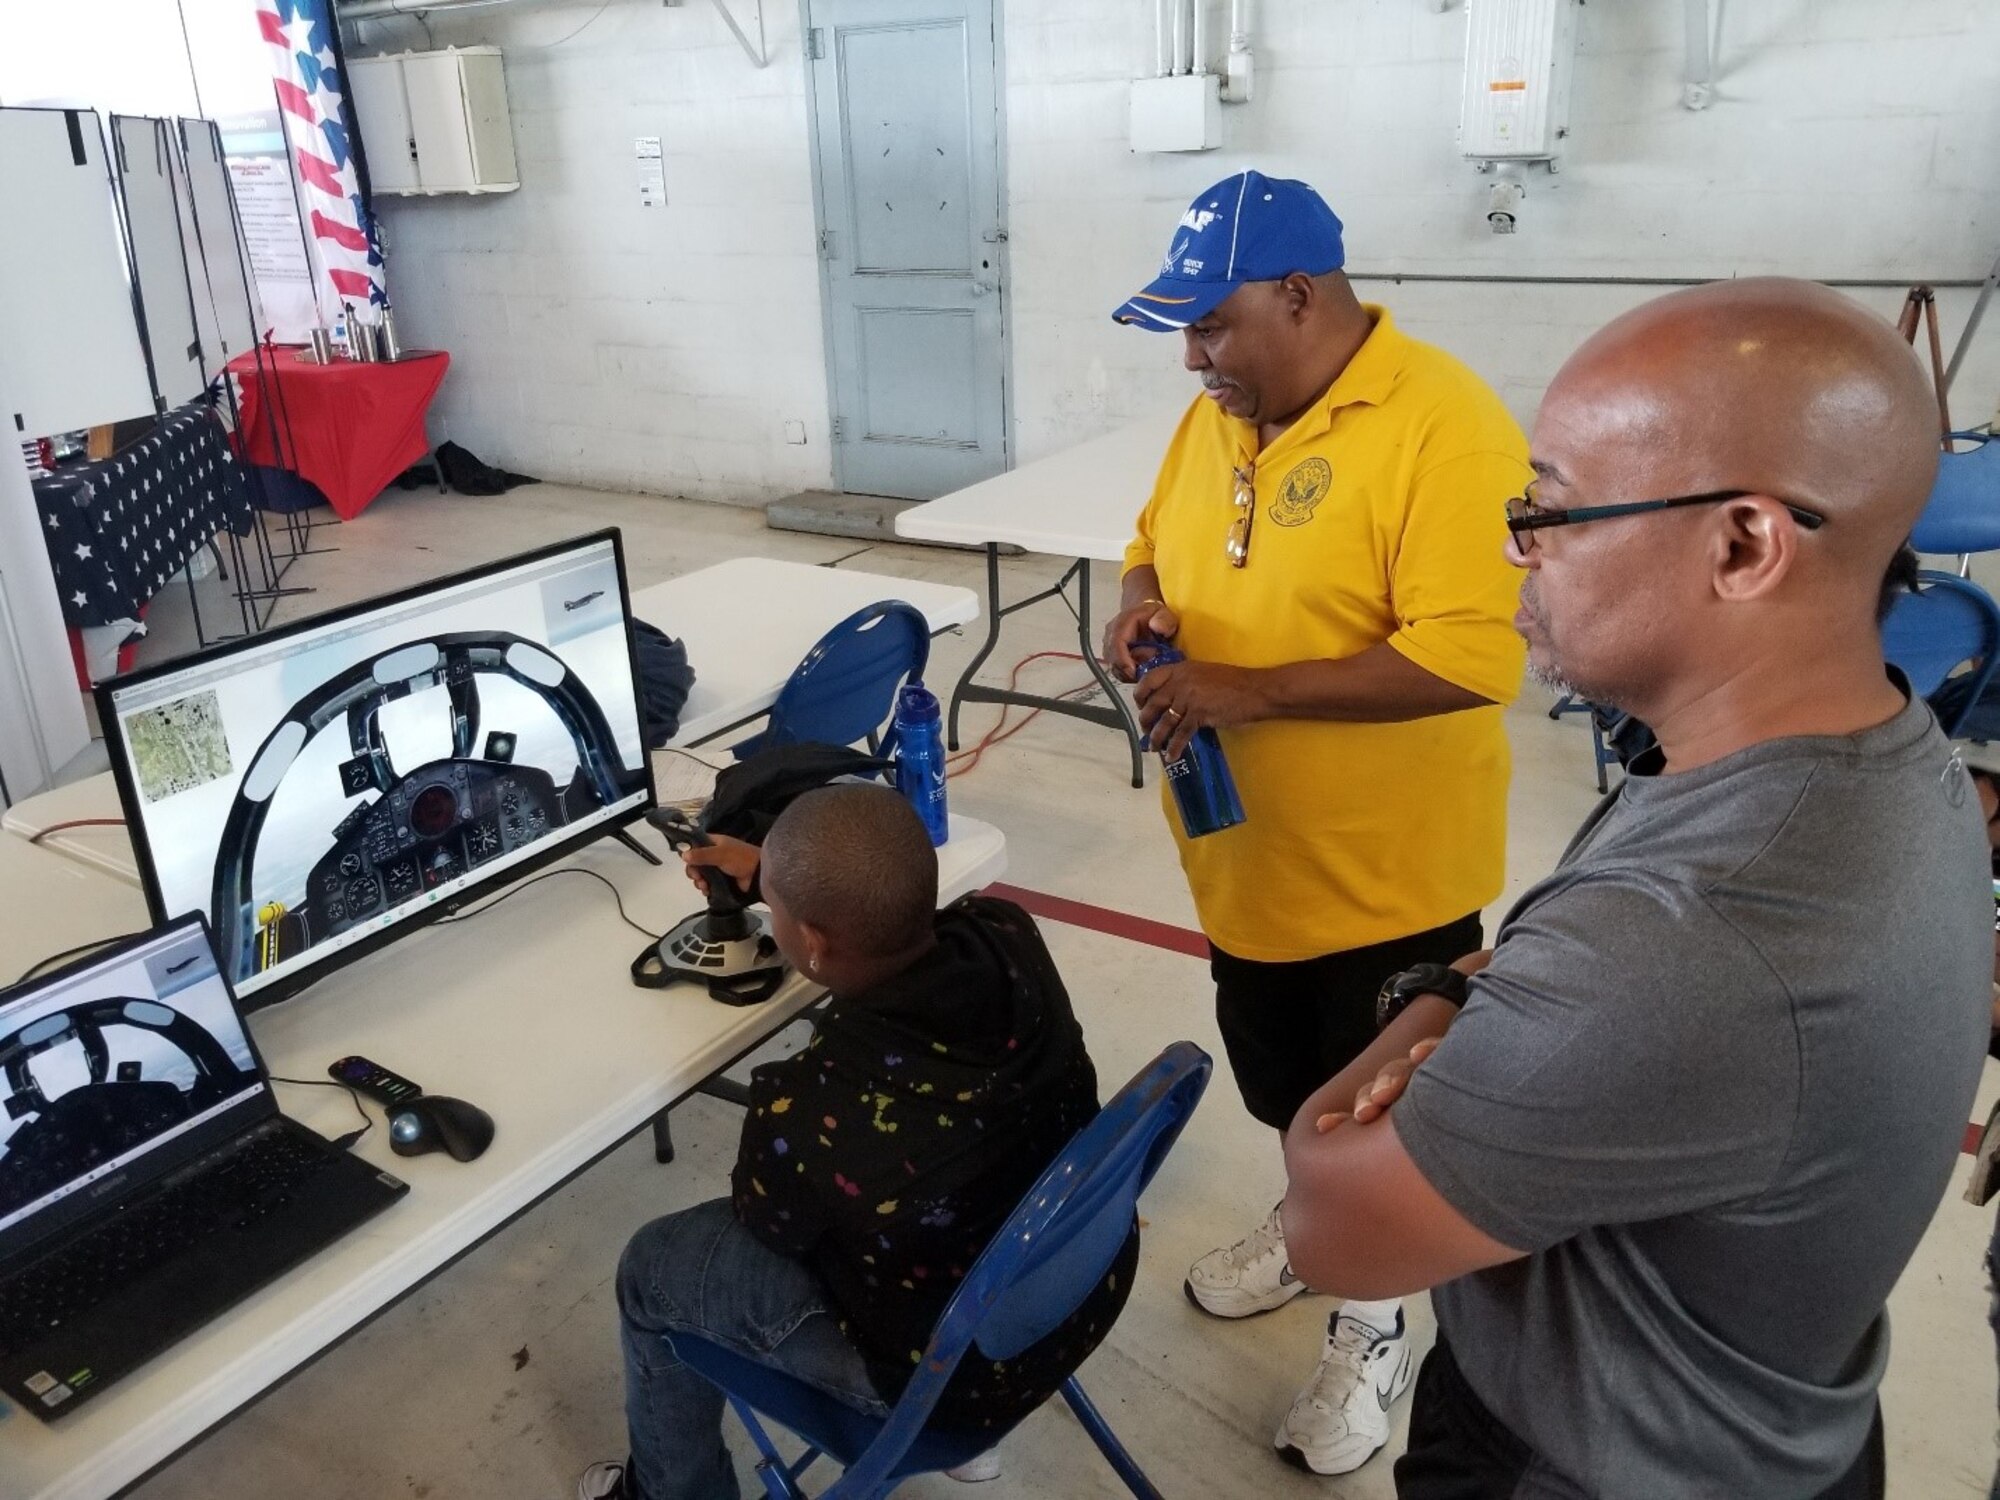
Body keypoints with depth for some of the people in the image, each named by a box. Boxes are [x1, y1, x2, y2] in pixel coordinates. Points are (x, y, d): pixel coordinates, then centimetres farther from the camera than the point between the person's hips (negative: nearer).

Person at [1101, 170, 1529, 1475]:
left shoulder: (1445, 426, -22)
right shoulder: (1216, 417, 2)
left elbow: (1473, 658, -28)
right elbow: (1158, 543, 16)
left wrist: (1250, 692, -28)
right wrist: (1143, 605, -8)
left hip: (1385, 868, -7)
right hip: (1247, 850, 7)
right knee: (1287, 1085, 26)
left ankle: (1375, 1322, 36)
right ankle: (1311, 1224, 52)